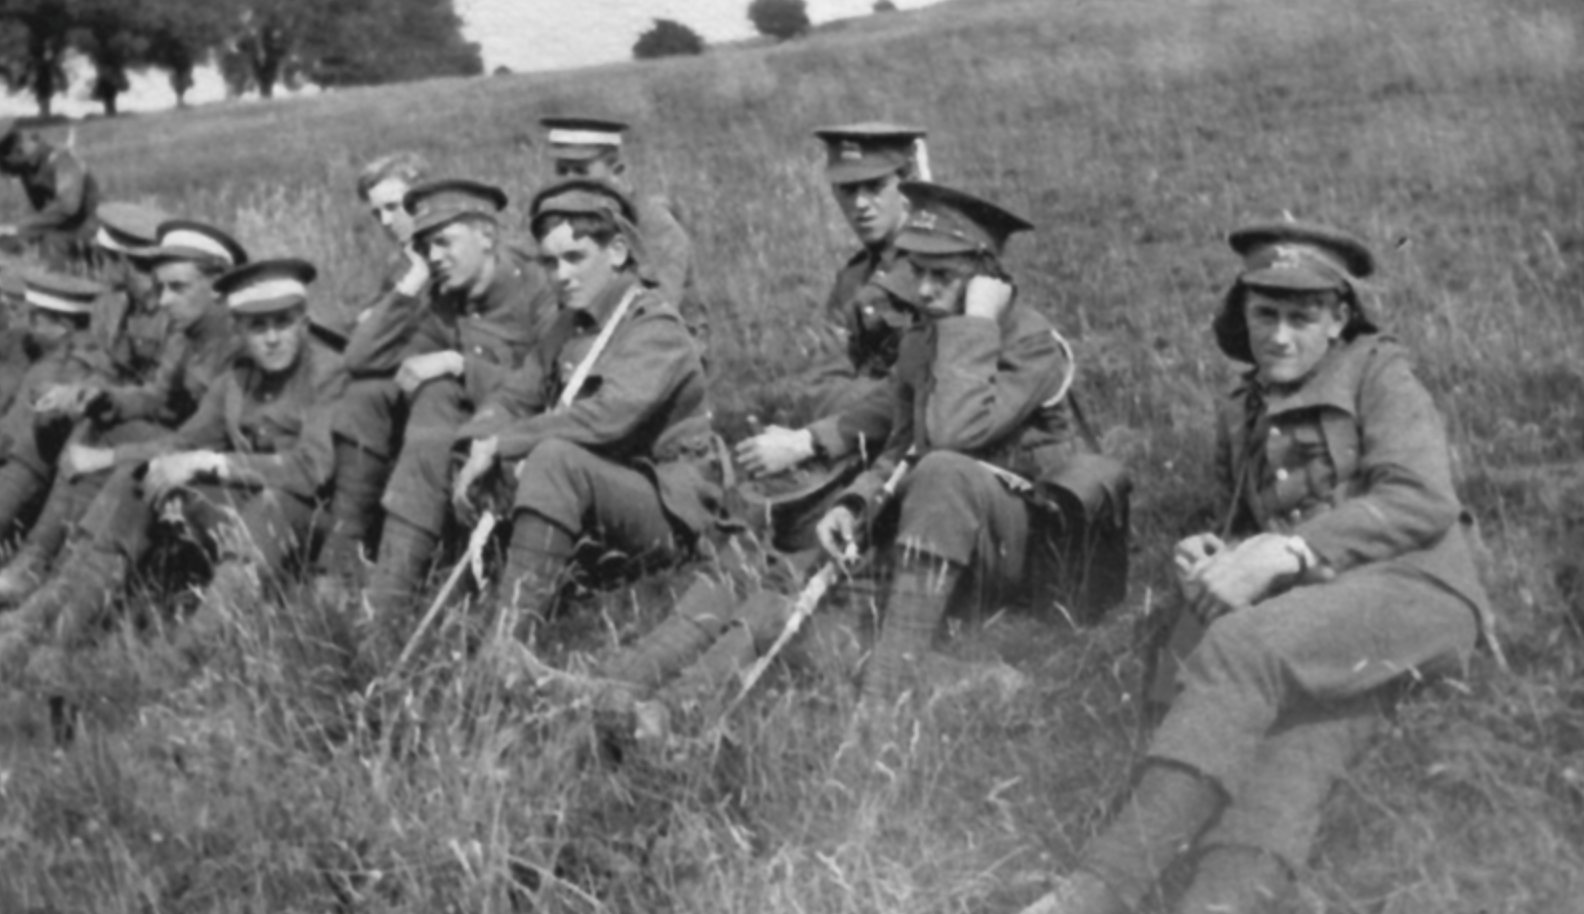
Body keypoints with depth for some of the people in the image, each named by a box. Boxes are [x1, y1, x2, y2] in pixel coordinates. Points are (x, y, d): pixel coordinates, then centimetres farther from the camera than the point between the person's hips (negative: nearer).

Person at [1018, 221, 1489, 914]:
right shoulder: (1242, 415, 23)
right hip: (1312, 610, 5)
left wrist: (1285, 550, -19)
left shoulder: (1376, 371, 6)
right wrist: (1212, 555, 6)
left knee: (1242, 647, -32)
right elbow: (1245, 529, 32)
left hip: (1412, 587, -5)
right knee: (1297, 716, -29)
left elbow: (1422, 500, -9)